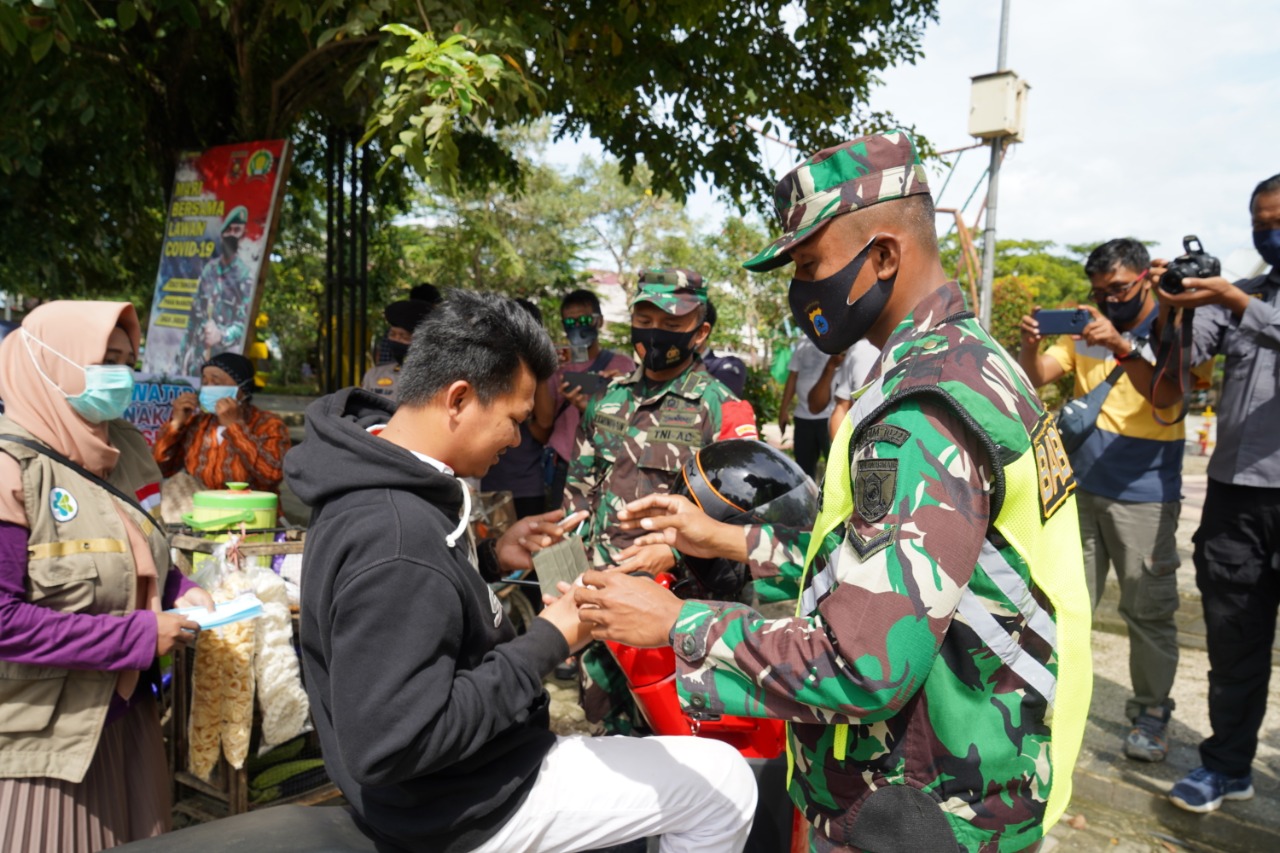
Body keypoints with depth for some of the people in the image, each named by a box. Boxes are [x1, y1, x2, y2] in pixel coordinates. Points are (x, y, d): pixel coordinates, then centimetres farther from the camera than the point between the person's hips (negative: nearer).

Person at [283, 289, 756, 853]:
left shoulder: (377, 478, -2)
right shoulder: (394, 541, -34)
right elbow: (394, 746, -33)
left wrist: (490, 557, -1)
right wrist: (547, 645, -26)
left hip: (463, 761, 10)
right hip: (464, 804, -9)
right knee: (726, 785, -1)